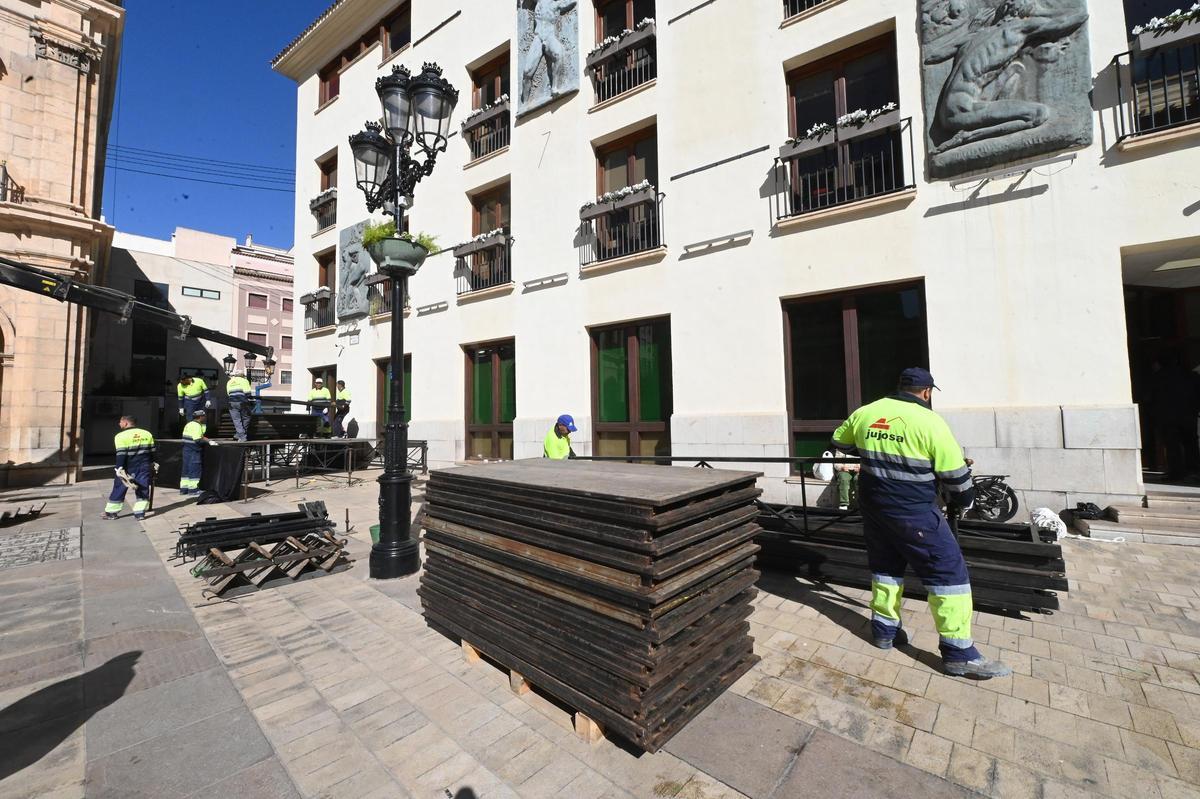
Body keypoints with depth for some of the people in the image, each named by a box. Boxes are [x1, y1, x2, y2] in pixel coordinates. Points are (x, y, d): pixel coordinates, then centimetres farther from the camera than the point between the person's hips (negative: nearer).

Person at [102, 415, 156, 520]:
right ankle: (140, 512, 5)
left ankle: (111, 512, 20)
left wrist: (120, 468, -11)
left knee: (119, 490, 11)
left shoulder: (121, 436, -11)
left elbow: (121, 455, -15)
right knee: (143, 490, 8)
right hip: (144, 467, 4)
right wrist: (151, 465, 19)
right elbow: (151, 452, 10)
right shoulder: (147, 434, 5)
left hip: (128, 468, -4)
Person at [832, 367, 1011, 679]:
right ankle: (959, 653, 13)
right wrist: (964, 499, 13)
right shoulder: (930, 422, -13)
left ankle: (884, 629, 31)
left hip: (873, 506, 6)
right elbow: (955, 477, -7)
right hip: (914, 513, -5)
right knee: (949, 571, 7)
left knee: (885, 564, 20)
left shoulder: (863, 413, 1)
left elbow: (839, 442, 17)